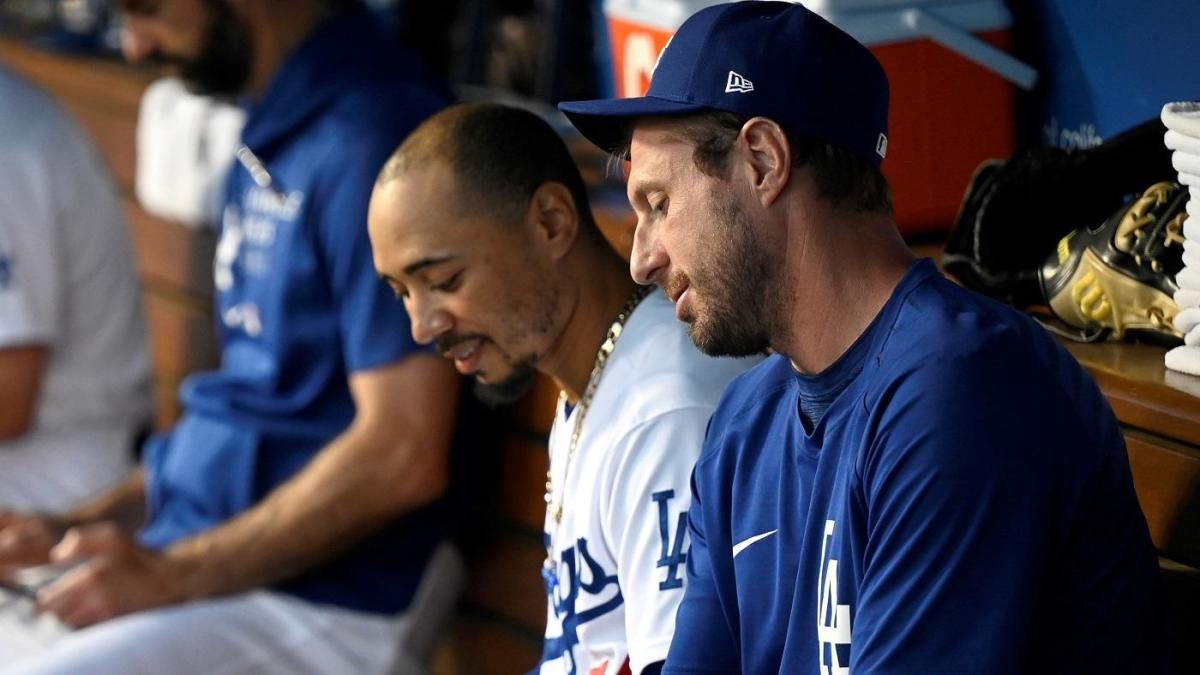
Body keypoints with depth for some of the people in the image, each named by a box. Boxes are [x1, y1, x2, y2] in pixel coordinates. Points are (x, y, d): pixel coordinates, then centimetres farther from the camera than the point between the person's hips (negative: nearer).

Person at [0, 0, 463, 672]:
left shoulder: (374, 135, -16)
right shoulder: (273, 128, 14)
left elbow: (403, 456, -21)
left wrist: (177, 575, -16)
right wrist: (81, 526, 11)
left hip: (323, 609, -10)